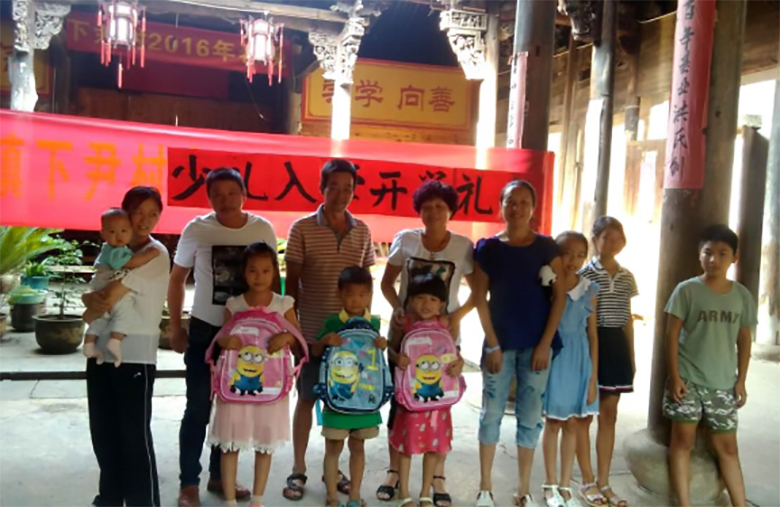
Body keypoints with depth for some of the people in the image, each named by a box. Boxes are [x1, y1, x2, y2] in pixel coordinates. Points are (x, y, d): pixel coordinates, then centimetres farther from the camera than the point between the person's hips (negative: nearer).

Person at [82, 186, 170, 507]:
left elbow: (112, 295, -19)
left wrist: (96, 303, -1)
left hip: (135, 356, -7)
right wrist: (92, 299, -16)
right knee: (103, 429, 16)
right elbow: (91, 292, 4)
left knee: (135, 435, 1)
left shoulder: (156, 254, -12)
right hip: (101, 350, 7)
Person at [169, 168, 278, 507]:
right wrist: (175, 328, -1)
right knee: (198, 409, 1)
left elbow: (272, 279, 6)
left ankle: (219, 476, 30)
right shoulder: (196, 229, -7)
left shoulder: (263, 229, -4)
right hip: (205, 330, -2)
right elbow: (177, 279, 3)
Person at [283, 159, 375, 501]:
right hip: (312, 332, -3)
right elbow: (292, 282, -2)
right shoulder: (302, 229, -5)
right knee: (306, 399, 7)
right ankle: (298, 470, 20)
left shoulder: (362, 231, 5)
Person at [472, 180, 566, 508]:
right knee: (491, 413, 4)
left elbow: (560, 296, 0)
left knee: (530, 417, 7)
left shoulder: (547, 247, 1)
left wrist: (545, 343, -6)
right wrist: (492, 345, -7)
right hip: (500, 344, 0)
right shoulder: (488, 248, 0)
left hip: (536, 345, 0)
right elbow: (480, 298, -1)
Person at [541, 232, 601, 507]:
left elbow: (592, 335, 5)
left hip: (580, 359, 3)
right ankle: (551, 485, 20)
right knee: (553, 422, 7)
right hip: (553, 356, -3)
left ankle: (565, 485, 23)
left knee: (573, 424, 10)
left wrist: (593, 376, 3)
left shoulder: (590, 290, 2)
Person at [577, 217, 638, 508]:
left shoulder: (627, 277, 11)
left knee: (609, 414, 9)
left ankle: (604, 482, 18)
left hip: (617, 345, 6)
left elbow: (628, 318, 15)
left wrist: (632, 355, 13)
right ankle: (588, 481, 13)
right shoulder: (585, 274, -6)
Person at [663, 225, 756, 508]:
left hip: (723, 383, 3)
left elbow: (744, 340, 10)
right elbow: (672, 334, -5)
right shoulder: (687, 290, -6)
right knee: (683, 439, 1)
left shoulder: (742, 296, 4)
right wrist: (674, 376, -10)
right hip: (688, 379, -3)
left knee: (727, 446, 10)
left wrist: (741, 381, 6)